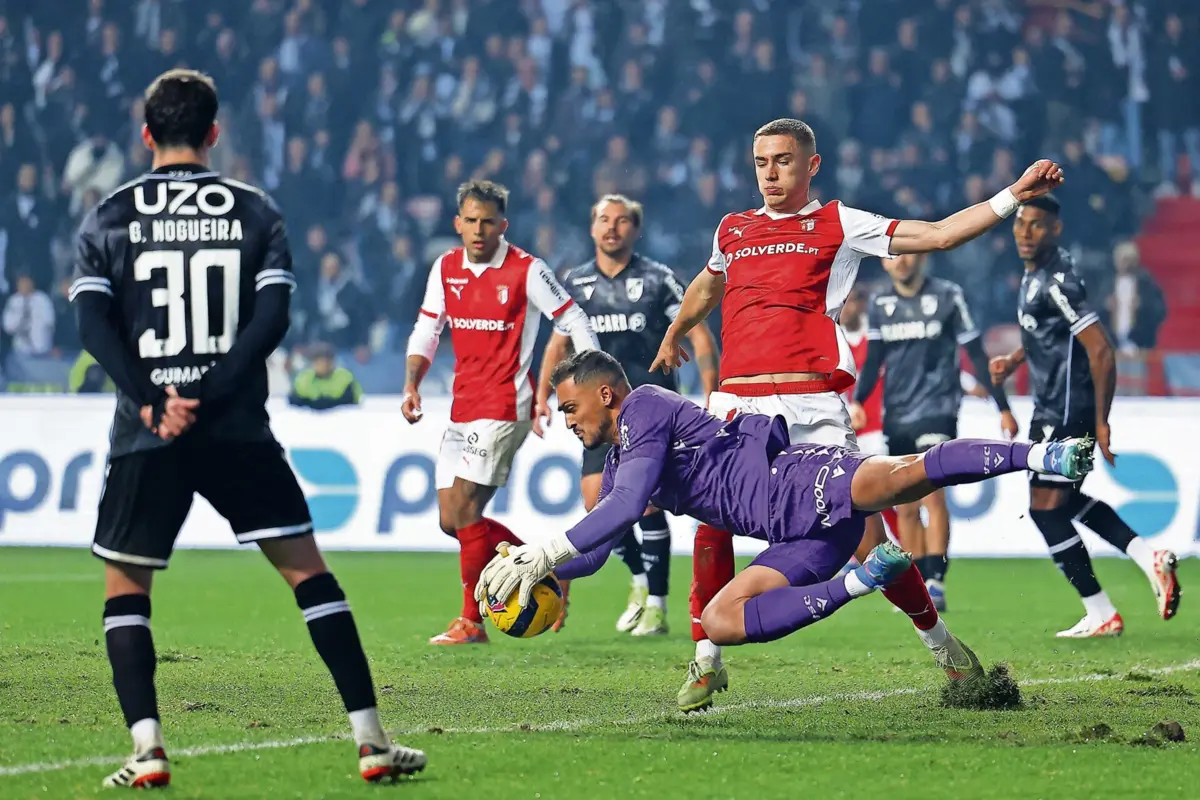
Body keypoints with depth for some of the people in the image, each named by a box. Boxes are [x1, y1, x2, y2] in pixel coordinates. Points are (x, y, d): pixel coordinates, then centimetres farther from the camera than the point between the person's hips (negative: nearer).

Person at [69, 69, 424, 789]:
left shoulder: (110, 216, 5)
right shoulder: (256, 210, 6)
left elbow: (93, 321, -7)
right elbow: (272, 316, -6)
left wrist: (153, 403, -12)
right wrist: (210, 396, -10)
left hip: (147, 433, 0)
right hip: (239, 430, 0)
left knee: (125, 587, 11)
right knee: (307, 569, 7)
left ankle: (147, 748, -5)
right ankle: (372, 738, 3)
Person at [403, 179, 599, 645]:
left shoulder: (526, 270, -8)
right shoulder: (446, 268, 7)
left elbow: (574, 323, -2)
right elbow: (426, 331, 14)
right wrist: (412, 384, -1)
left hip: (504, 406, -7)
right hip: (463, 409, 7)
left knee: (463, 507, -14)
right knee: (451, 519, 5)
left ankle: (472, 621, -5)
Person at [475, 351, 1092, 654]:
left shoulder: (645, 408, -1)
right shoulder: (617, 463, 29)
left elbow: (629, 505, -15)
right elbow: (591, 552, 34)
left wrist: (544, 553, -14)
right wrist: (533, 565, 15)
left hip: (798, 481, -9)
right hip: (802, 536, 9)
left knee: (897, 477, -36)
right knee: (719, 621, -2)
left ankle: (1041, 455, -39)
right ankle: (861, 580, -4)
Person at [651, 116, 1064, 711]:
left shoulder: (838, 225, 9)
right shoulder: (732, 230, 20)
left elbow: (937, 235, 6)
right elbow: (707, 287, 43)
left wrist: (1013, 196, -3)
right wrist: (673, 337, 58)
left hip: (811, 404, -3)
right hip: (737, 402, 3)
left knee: (863, 538, -6)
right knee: (710, 523, -11)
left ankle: (938, 641, 14)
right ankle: (706, 661, 1)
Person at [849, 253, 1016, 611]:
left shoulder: (948, 296, -3)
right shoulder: (879, 305, 8)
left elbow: (976, 354, 1)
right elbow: (874, 361, 12)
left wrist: (1003, 407, 3)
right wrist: (857, 401, -6)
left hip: (937, 410, -5)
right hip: (896, 417, 5)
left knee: (932, 492, -20)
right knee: (905, 507, 6)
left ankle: (936, 582, -22)